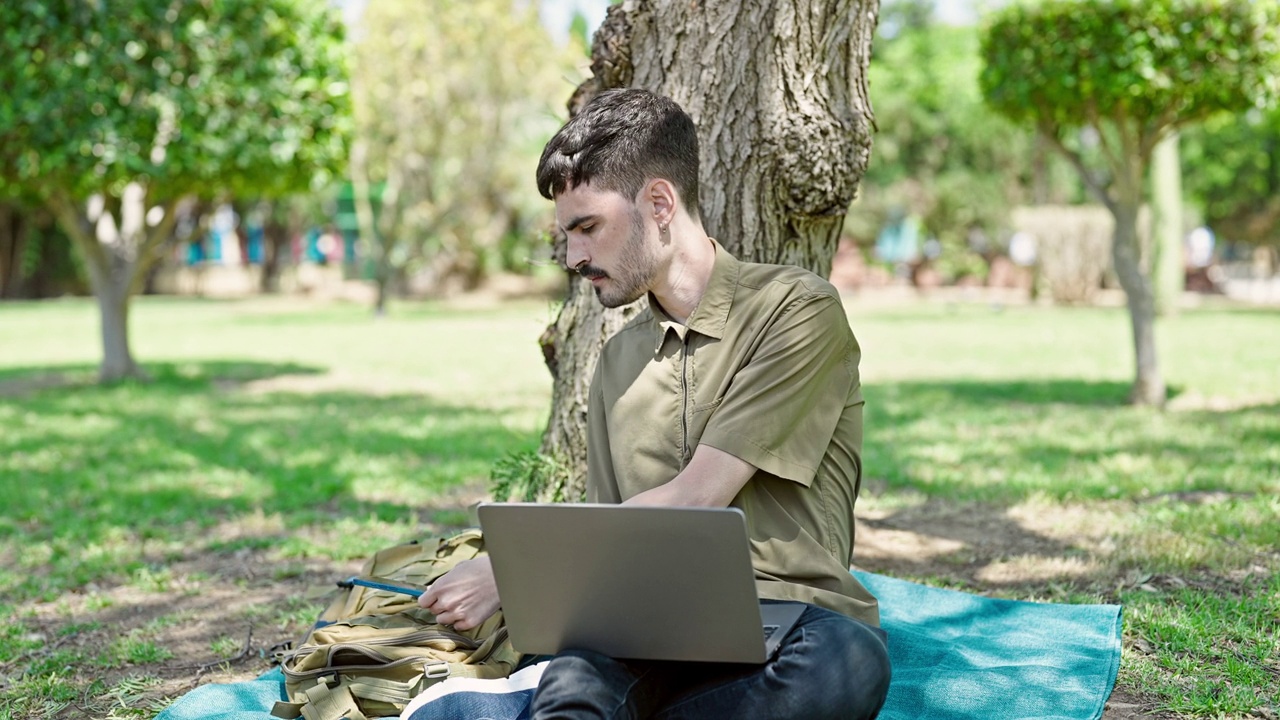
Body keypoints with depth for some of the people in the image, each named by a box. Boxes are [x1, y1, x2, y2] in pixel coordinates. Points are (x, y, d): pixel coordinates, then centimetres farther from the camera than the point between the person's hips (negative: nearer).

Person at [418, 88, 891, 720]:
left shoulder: (797, 310, 0)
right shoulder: (617, 360, 22)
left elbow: (695, 499, -8)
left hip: (789, 625, -3)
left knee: (847, 657, -40)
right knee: (580, 668, -34)